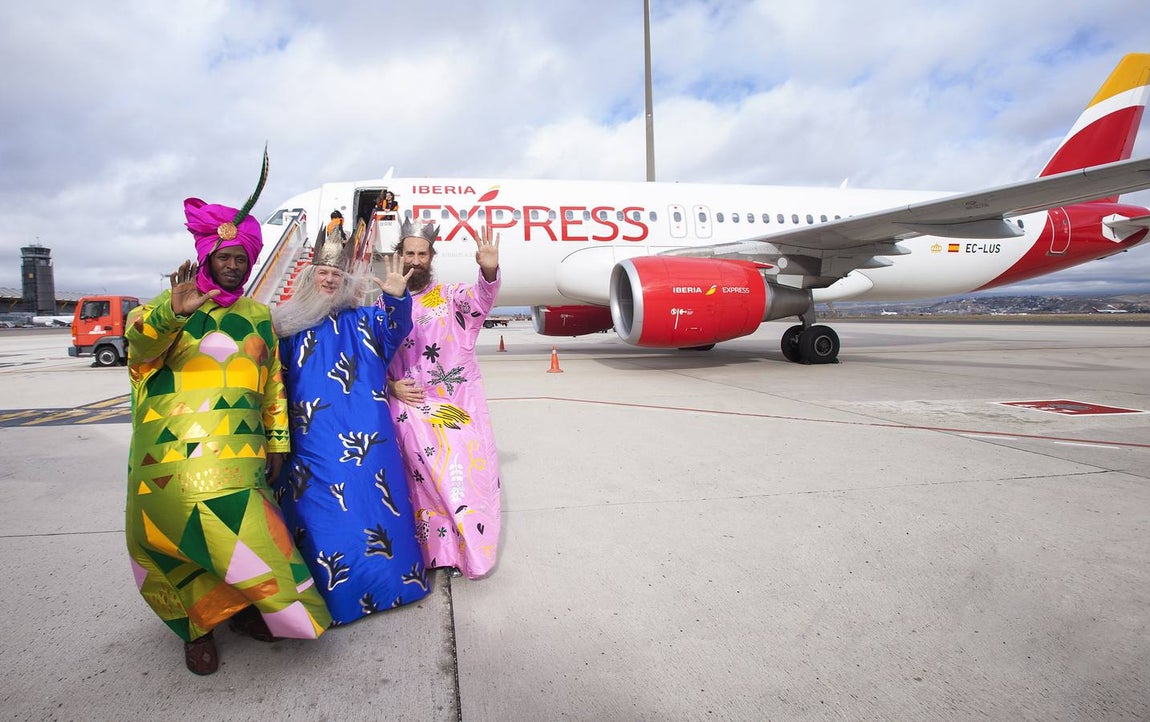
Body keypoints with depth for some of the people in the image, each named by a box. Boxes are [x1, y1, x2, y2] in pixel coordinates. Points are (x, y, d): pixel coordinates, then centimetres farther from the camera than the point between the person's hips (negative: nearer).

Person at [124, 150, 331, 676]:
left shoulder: (258, 315, 16)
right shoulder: (169, 305, 7)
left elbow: (274, 383, 17)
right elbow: (140, 344, -13)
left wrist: (277, 441, 12)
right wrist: (171, 312, -34)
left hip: (236, 454, 2)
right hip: (169, 450, -2)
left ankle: (207, 611, 20)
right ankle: (199, 621, 20)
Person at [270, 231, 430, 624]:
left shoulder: (364, 321, 8)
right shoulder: (292, 326, 12)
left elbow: (396, 328, -12)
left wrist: (398, 297, -32)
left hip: (363, 439, -1)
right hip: (313, 441, 1)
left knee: (369, 501, 0)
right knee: (321, 515, 2)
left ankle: (390, 579, 15)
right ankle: (333, 595, 16)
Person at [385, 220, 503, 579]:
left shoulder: (451, 296, 4)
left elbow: (480, 298, -19)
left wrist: (489, 271, -41)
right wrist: (391, 386, -5)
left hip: (460, 405, -1)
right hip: (412, 408, 1)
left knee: (470, 476, -1)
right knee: (426, 479, 3)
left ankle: (471, 551, 15)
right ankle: (440, 552, 19)